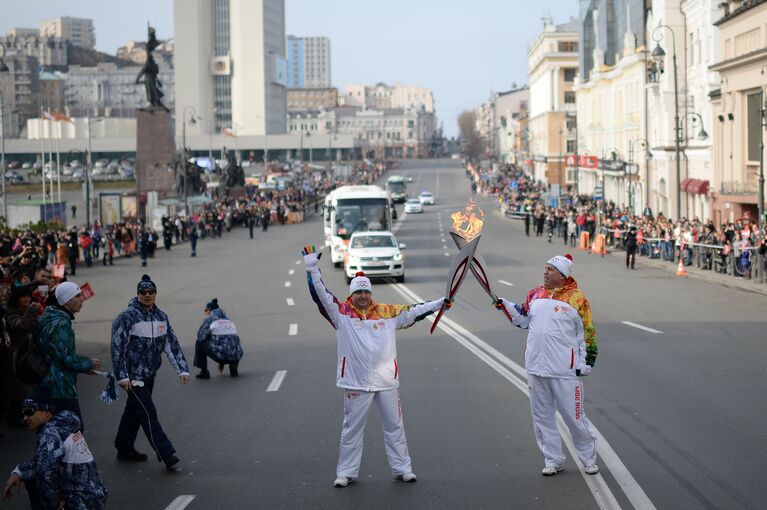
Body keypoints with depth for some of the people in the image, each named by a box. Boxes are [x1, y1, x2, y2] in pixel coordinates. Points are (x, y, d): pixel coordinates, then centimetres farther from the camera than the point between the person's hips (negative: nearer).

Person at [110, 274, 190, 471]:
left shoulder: (161, 316, 7)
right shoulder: (127, 317, -13)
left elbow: (172, 344, 10)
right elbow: (117, 347, -13)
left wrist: (182, 369, 2)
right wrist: (122, 377, -16)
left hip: (150, 374, 7)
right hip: (134, 375, -7)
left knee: (134, 411, 18)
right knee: (148, 414, -10)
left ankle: (125, 449, 31)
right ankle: (166, 455, -13)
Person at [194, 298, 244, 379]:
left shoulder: (209, 319, 6)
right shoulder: (228, 320, 24)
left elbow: (201, 336, 6)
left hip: (221, 354, -5)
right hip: (235, 357, 5)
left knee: (199, 343, 17)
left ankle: (204, 372, 16)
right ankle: (233, 367, 12)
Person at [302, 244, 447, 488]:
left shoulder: (387, 312, 5)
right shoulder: (341, 313, -3)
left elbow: (414, 312, 10)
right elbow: (320, 294, -10)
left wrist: (442, 302, 8)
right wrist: (312, 267, -19)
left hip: (386, 380, 2)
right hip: (355, 382, -2)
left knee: (394, 426, 11)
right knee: (352, 428, 7)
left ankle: (402, 469, 21)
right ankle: (346, 472, 16)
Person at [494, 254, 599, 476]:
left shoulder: (577, 299, -8)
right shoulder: (535, 294, 6)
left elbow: (588, 333, -4)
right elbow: (524, 320, 19)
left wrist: (586, 363, -7)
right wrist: (506, 306, 5)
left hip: (564, 370, -5)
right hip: (536, 367, 5)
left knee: (574, 416, 2)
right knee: (542, 415, 11)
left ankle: (589, 459, 19)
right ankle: (553, 460, 22)